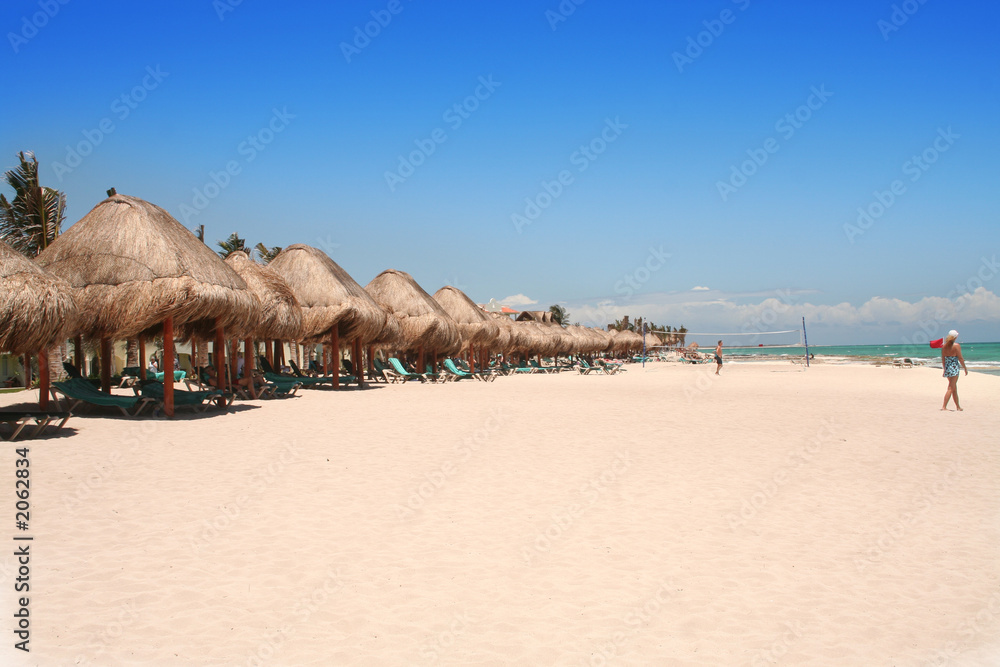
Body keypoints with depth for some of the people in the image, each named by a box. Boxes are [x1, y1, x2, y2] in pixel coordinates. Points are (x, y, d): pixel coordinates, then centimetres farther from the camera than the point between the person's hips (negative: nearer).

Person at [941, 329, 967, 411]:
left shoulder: (944, 346, 7)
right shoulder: (956, 345, -11)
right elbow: (960, 358, -10)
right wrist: (965, 368, -1)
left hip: (947, 368, 7)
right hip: (954, 368, -7)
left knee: (954, 388, 17)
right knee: (951, 388, -6)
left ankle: (958, 406, 25)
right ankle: (944, 406, -12)